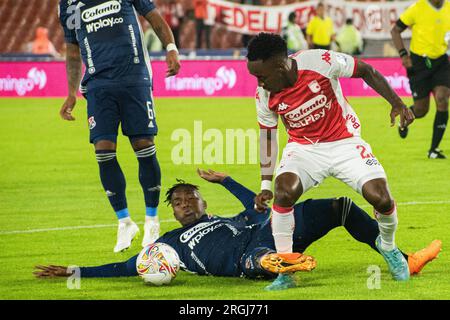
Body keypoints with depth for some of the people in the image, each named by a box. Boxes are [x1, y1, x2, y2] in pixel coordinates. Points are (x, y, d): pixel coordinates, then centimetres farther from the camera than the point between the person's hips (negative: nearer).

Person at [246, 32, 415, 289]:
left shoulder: (320, 62, -24)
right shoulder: (265, 96, -12)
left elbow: (367, 72, -8)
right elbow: (267, 135, 4)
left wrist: (397, 103, -12)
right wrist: (266, 185, 4)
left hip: (344, 141, -1)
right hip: (303, 148, 2)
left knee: (380, 197, -16)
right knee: (284, 191, -28)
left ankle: (388, 246, 19)